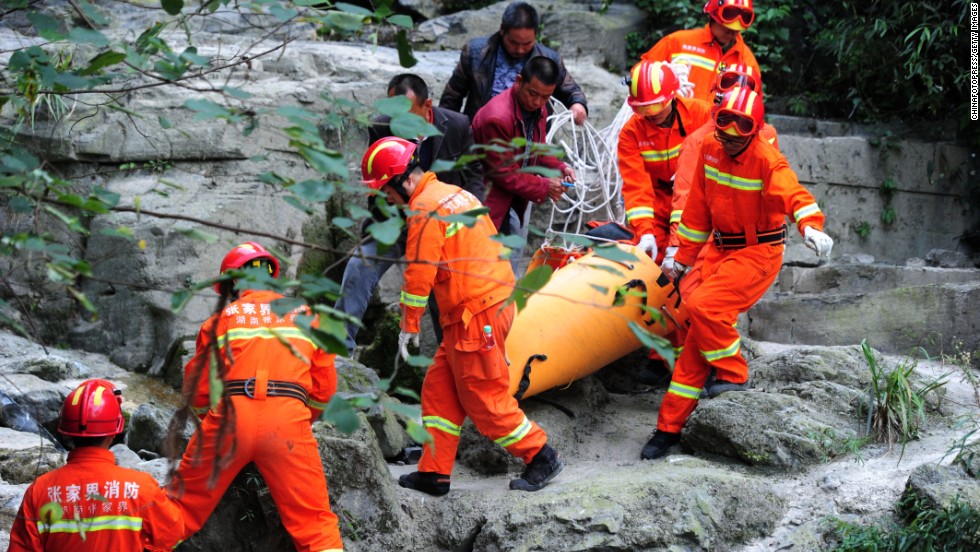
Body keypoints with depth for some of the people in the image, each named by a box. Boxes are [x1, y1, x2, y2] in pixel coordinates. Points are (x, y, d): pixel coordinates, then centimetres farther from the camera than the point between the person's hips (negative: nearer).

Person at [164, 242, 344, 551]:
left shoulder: (221, 318, 14)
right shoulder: (306, 316, 19)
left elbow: (197, 391, 13)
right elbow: (324, 389, 18)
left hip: (230, 418, 0)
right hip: (289, 420, 0)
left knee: (183, 507, 12)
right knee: (316, 525, 3)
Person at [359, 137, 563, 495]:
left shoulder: (425, 208, -15)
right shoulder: (455, 194, 16)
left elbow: (419, 274, -16)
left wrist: (409, 326, -6)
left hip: (475, 317, -10)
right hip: (495, 302, 10)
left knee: (484, 397, 0)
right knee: (439, 389, 12)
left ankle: (541, 458, 9)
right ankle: (434, 472, 14)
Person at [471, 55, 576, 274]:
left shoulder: (538, 110, 2)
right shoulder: (496, 118, -27)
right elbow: (503, 173, -23)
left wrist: (559, 168, -5)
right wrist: (543, 188, -19)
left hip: (519, 202, 9)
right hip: (494, 203, -9)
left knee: (512, 264, 16)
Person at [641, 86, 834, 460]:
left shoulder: (767, 161, -19)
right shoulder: (709, 149, 0)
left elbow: (793, 194, -37)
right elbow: (699, 207, 11)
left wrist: (811, 226, -58)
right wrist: (684, 256, 16)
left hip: (758, 251, -6)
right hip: (721, 249, 6)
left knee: (704, 306, -25)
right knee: (699, 338, 5)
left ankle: (733, 374, 0)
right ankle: (669, 427, 10)